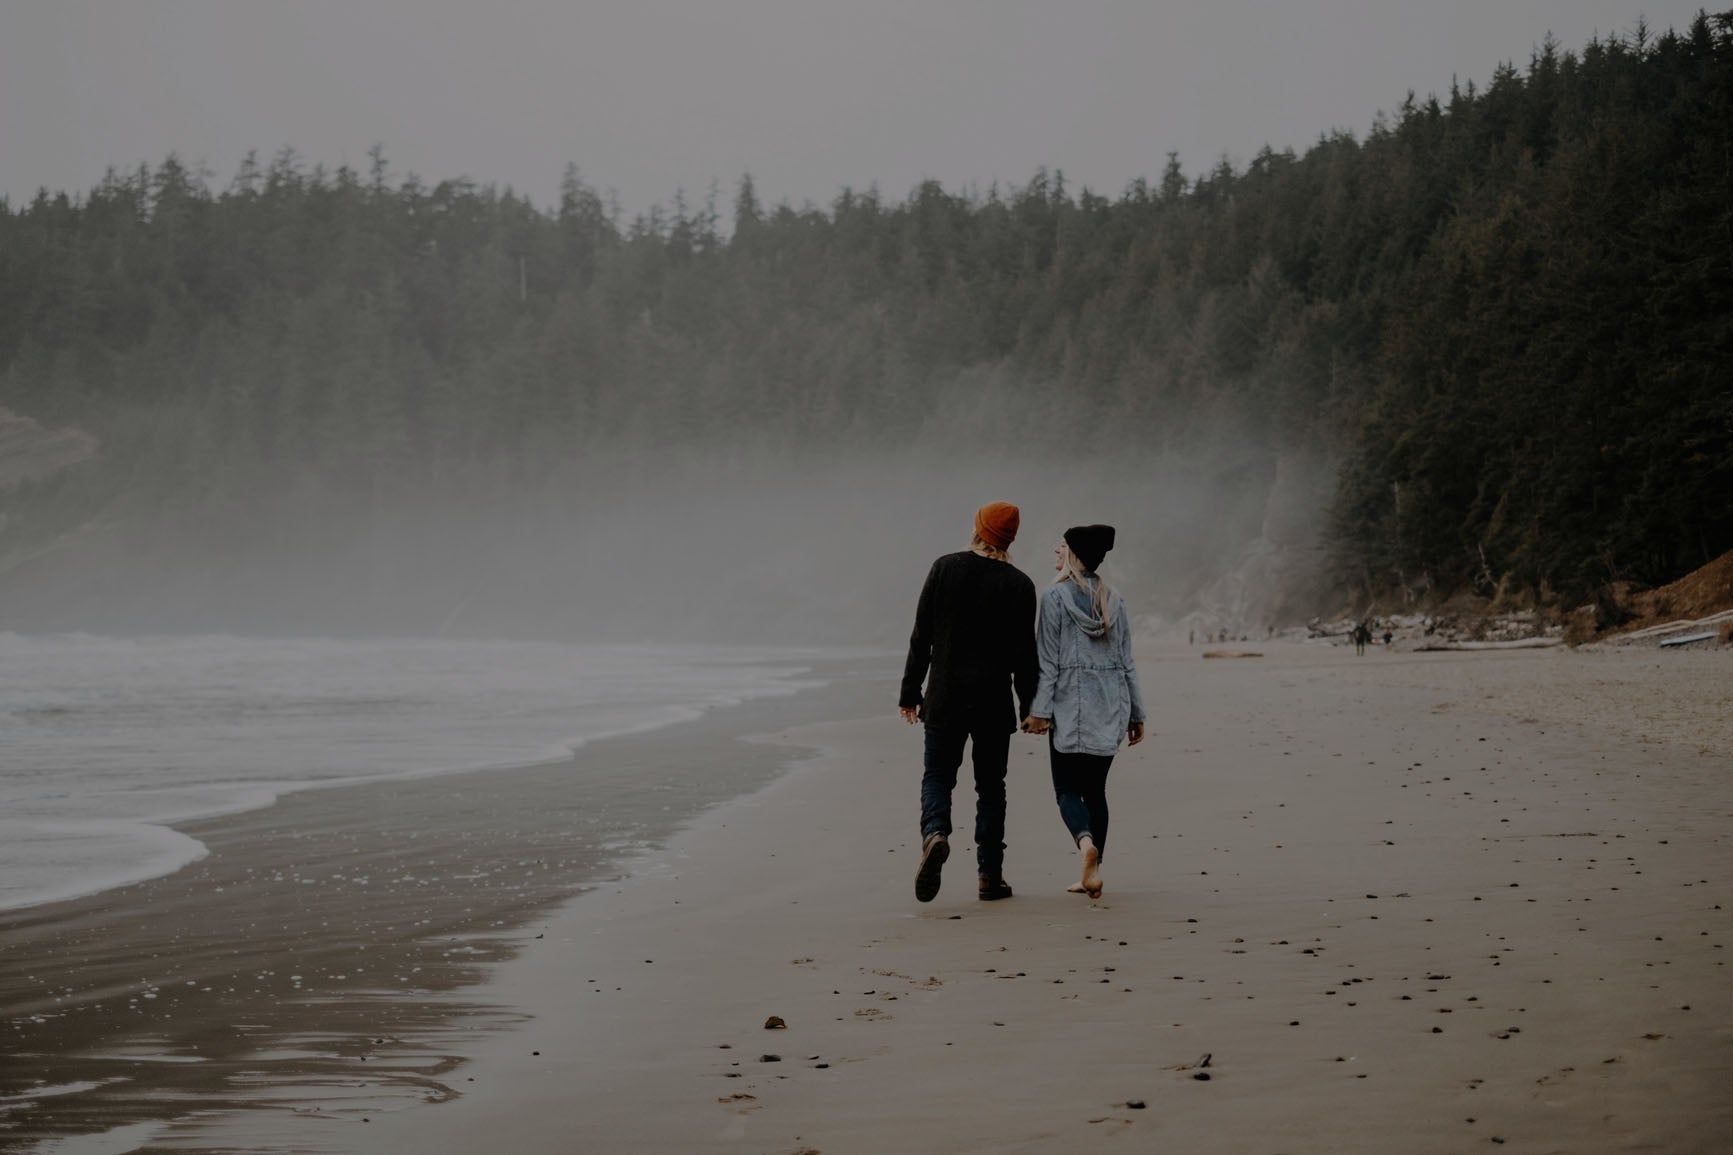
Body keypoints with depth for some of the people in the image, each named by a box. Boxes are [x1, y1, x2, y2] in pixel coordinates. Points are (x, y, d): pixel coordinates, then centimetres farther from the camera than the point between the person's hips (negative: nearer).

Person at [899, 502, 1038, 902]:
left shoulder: (945, 568, -3)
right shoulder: (1019, 584, -5)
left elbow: (922, 636, -2)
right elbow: (1024, 652, -3)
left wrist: (910, 691, 5)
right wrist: (1029, 706, 7)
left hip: (945, 697, 0)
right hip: (994, 702, 0)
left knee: (937, 775, 8)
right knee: (990, 786, 10)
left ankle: (935, 833, -22)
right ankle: (990, 877, 9)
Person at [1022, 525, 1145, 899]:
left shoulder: (1055, 597, -7)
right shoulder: (1114, 601, 8)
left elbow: (1048, 660, -10)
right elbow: (1127, 661, 11)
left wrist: (1039, 709, -8)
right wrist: (1136, 714, 15)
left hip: (1070, 704, -5)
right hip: (1110, 706, 5)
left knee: (1067, 788, -1)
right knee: (1095, 788, 11)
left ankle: (1086, 840, -30)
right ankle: (1091, 871, 8)